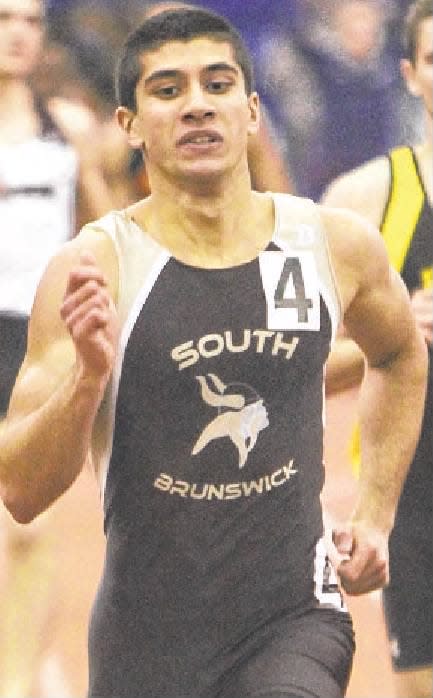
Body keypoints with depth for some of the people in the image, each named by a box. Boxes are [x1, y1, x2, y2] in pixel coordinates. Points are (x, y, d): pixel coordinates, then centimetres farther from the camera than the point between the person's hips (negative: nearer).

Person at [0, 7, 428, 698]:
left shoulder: (337, 246, 0)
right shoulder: (93, 268, -10)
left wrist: (377, 515, 18)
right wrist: (88, 374, -29)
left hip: (294, 616, 0)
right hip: (147, 635, 0)